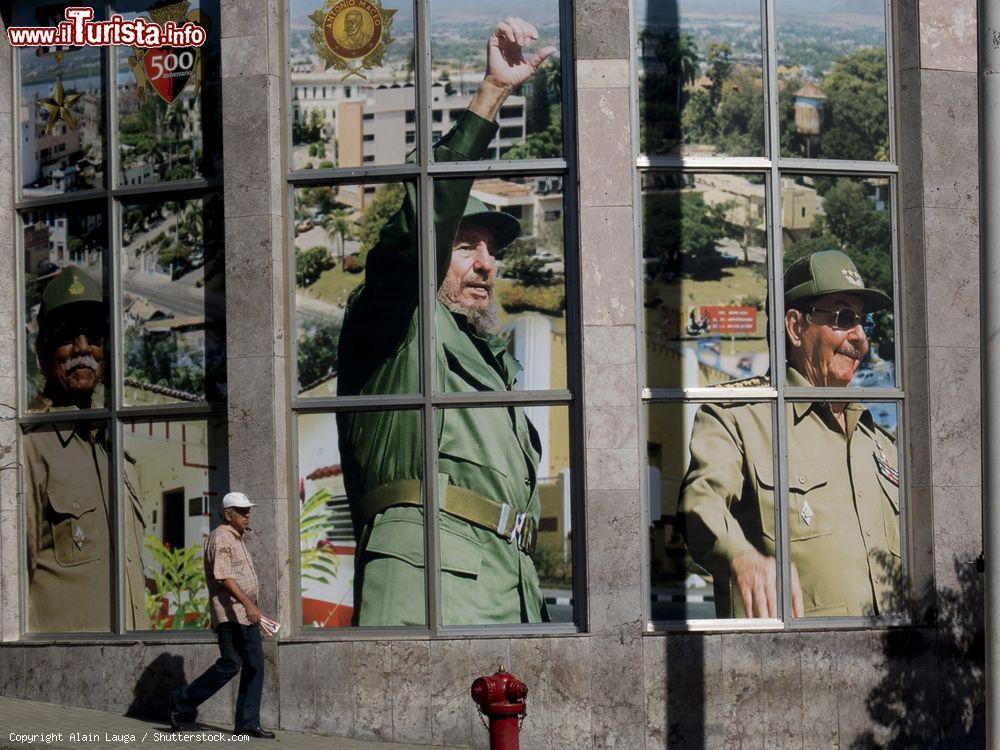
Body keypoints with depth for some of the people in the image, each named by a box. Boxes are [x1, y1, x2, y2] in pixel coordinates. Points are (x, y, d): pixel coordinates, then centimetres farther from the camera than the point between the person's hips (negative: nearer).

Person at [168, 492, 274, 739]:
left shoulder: (236, 539, 22)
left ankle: (247, 723, 1)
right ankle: (180, 702, 1)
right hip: (230, 613, -10)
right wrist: (247, 603, -32)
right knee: (230, 665, -11)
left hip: (246, 615, 10)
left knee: (255, 665, 2)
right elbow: (223, 576, -22)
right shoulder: (220, 538, -10)